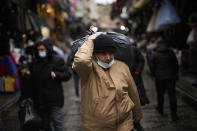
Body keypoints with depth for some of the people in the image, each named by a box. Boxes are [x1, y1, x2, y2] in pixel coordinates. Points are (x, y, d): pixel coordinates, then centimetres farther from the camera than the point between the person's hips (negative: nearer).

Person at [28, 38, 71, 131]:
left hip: (54, 100, -5)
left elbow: (67, 75, -5)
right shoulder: (35, 64, 12)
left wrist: (56, 75, -21)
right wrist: (31, 96, 16)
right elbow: (33, 82, 18)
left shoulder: (57, 61, -4)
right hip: (40, 101, 5)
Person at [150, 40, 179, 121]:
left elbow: (152, 66, -2)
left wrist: (153, 74, 13)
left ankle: (160, 109, 33)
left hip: (159, 77, -1)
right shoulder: (171, 53, 2)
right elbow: (176, 65, 8)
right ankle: (173, 114, -3)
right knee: (172, 94, 0)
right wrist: (175, 74, 18)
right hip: (171, 77, 1)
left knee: (160, 94, 17)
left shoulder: (154, 54, -3)